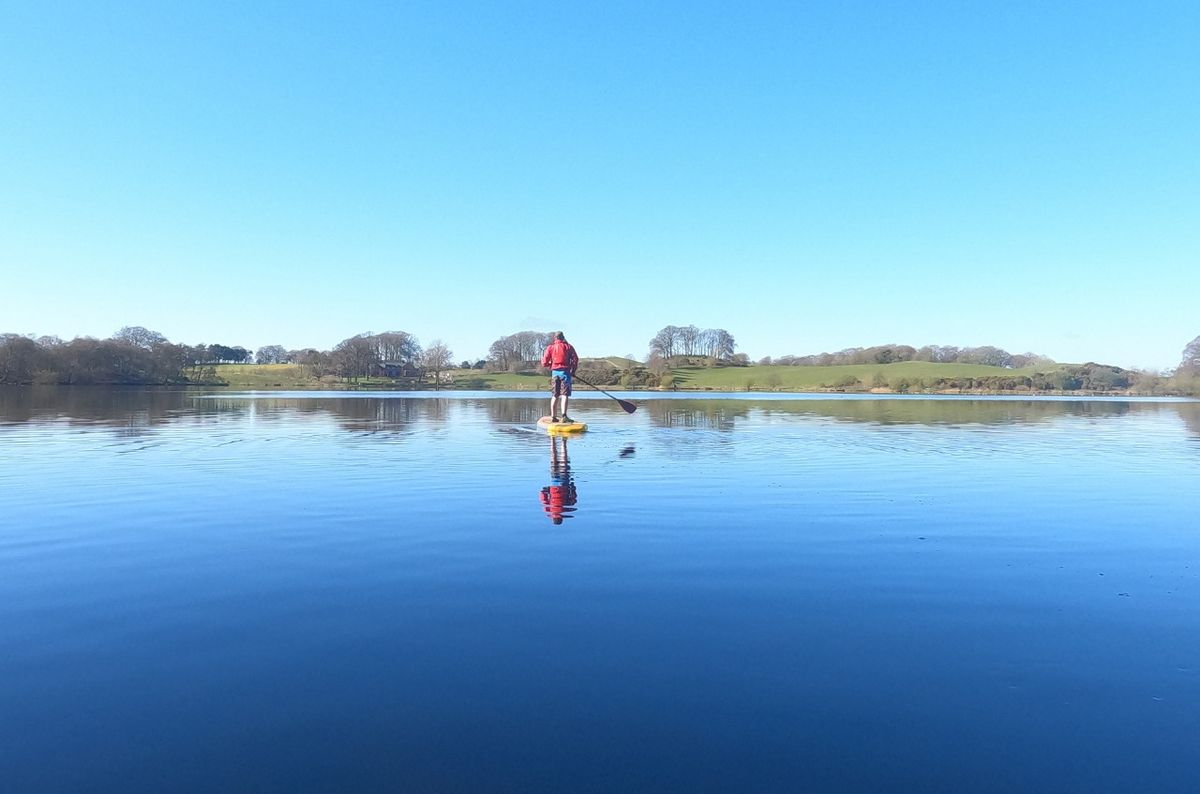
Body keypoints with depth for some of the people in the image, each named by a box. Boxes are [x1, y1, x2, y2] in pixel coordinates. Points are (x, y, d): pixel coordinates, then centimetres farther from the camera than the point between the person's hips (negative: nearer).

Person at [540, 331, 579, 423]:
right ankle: (563, 416, -20)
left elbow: (544, 363, 3)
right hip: (565, 372, -2)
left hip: (555, 372, 3)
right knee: (564, 394, -7)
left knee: (555, 395, 11)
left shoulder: (550, 347, 8)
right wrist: (573, 372, 6)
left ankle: (553, 417, 13)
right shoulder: (568, 346, 5)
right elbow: (575, 359, -3)